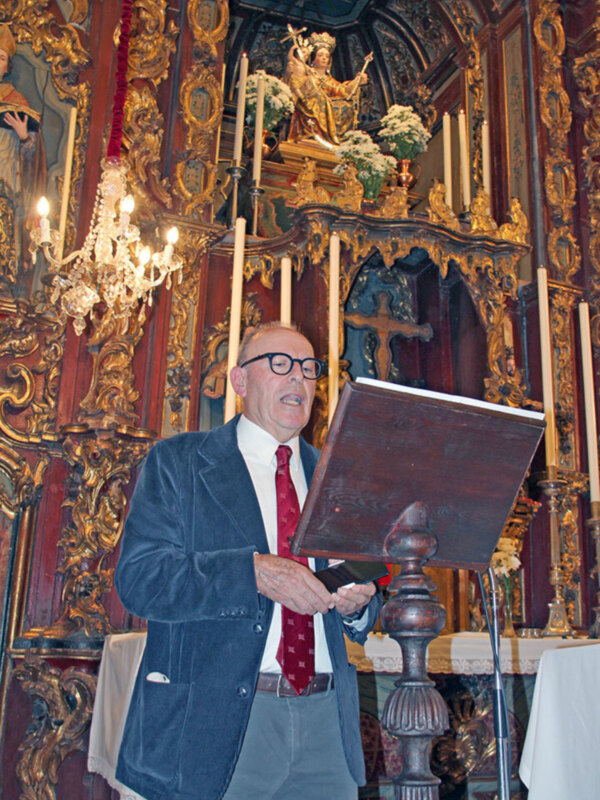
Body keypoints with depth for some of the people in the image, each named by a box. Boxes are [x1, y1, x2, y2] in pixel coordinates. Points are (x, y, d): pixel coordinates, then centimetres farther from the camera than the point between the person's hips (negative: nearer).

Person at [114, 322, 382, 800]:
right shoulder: (178, 462, 1)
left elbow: (359, 587, 16)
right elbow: (138, 577, -11)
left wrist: (357, 604, -7)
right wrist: (255, 572, -22)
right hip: (214, 723, -3)